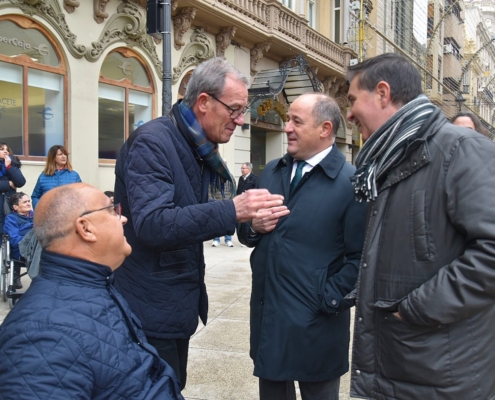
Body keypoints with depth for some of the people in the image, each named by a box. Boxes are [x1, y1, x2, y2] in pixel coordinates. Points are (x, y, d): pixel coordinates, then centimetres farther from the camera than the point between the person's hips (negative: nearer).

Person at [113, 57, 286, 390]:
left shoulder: (202, 151, 10)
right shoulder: (152, 143, -19)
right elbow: (152, 223, -31)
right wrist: (231, 211, -35)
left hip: (178, 307, 9)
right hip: (150, 311, -9)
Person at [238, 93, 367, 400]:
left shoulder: (351, 182, -12)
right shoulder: (272, 172, 8)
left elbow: (360, 257, -13)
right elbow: (247, 233, 14)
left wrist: (328, 300, -16)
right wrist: (253, 227, -7)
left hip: (315, 322, -5)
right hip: (267, 314, 6)